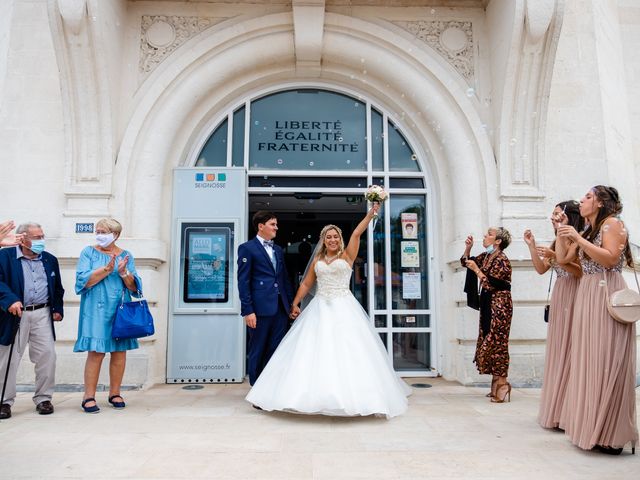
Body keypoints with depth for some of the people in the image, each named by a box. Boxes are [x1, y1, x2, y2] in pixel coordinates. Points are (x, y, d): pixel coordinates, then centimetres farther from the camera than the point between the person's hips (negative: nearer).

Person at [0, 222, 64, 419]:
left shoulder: (50, 259, 12)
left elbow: (57, 287, 17)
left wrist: (57, 309, 7)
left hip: (42, 315, 3)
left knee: (47, 355, 0)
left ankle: (43, 398, 14)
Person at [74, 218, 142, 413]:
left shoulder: (126, 256, 9)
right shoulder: (89, 253, 5)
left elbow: (134, 287, 3)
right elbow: (83, 280, -9)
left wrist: (124, 273, -15)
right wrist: (107, 269, -18)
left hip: (121, 310, 3)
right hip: (96, 311, -2)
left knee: (120, 351, 5)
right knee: (96, 352, -6)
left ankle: (115, 393, 17)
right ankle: (89, 396, 5)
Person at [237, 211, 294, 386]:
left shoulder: (278, 250, 19)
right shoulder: (247, 248, -2)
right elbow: (243, 282, -8)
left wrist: (292, 303, 13)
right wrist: (248, 311, -13)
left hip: (280, 308, 6)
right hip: (260, 308, -6)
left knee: (277, 350, 8)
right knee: (257, 351, 5)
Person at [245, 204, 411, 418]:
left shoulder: (347, 256, 4)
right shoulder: (317, 260, 13)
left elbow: (357, 233, -6)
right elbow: (306, 283, 15)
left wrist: (371, 212, -12)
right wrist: (295, 304, 10)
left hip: (343, 308, -3)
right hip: (320, 308, 3)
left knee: (347, 350, -5)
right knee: (315, 350, 0)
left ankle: (349, 395, 4)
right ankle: (316, 394, 10)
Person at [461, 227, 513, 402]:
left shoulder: (501, 260, -14)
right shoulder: (486, 256, 10)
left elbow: (490, 285, -20)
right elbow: (466, 262, 20)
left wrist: (476, 270, -16)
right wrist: (468, 248, 5)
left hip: (499, 307, -9)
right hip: (487, 306, 9)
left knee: (496, 344, -7)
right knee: (489, 344, 10)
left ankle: (502, 387, 0)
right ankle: (496, 386, 18)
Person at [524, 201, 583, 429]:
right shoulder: (558, 242, 17)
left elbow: (582, 271, -15)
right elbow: (541, 269, 12)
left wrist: (556, 257, -21)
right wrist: (532, 246, 3)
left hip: (574, 298, -8)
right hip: (559, 298, 8)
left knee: (570, 351, -5)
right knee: (558, 352, 10)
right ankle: (557, 409, 20)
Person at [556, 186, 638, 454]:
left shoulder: (612, 223, -4)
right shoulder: (586, 231, 19)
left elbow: (610, 258, -17)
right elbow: (563, 259, 16)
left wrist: (577, 239, -18)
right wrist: (561, 233, 10)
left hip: (607, 295, -8)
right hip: (586, 295, 8)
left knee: (605, 362, -7)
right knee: (588, 361, 7)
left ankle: (611, 435, 2)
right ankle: (592, 426, 15)